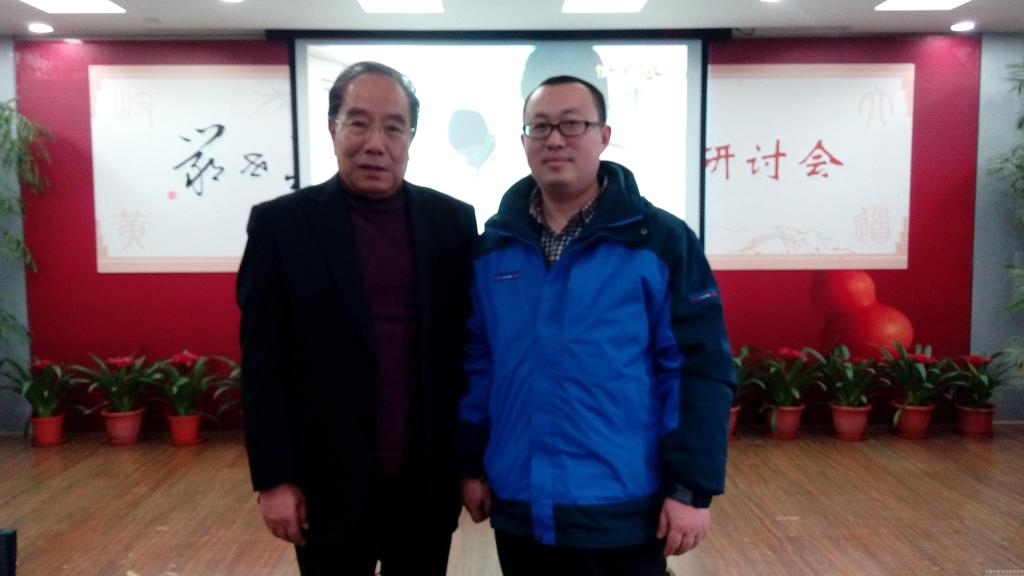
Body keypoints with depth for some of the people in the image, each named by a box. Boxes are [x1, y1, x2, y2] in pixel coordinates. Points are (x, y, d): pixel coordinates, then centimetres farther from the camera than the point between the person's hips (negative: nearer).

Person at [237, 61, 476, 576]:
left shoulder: (452, 221, 0)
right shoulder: (281, 223, -5)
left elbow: (469, 347, 3)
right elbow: (263, 364, -5)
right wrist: (273, 478, -6)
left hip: (428, 477, 2)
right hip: (329, 481, -1)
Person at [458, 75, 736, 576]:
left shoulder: (660, 241, -8)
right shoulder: (493, 246, 3)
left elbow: (700, 369, -9)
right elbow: (477, 362, 8)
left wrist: (692, 488, -11)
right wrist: (470, 464, 10)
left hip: (623, 512, -3)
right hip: (518, 508, 4)